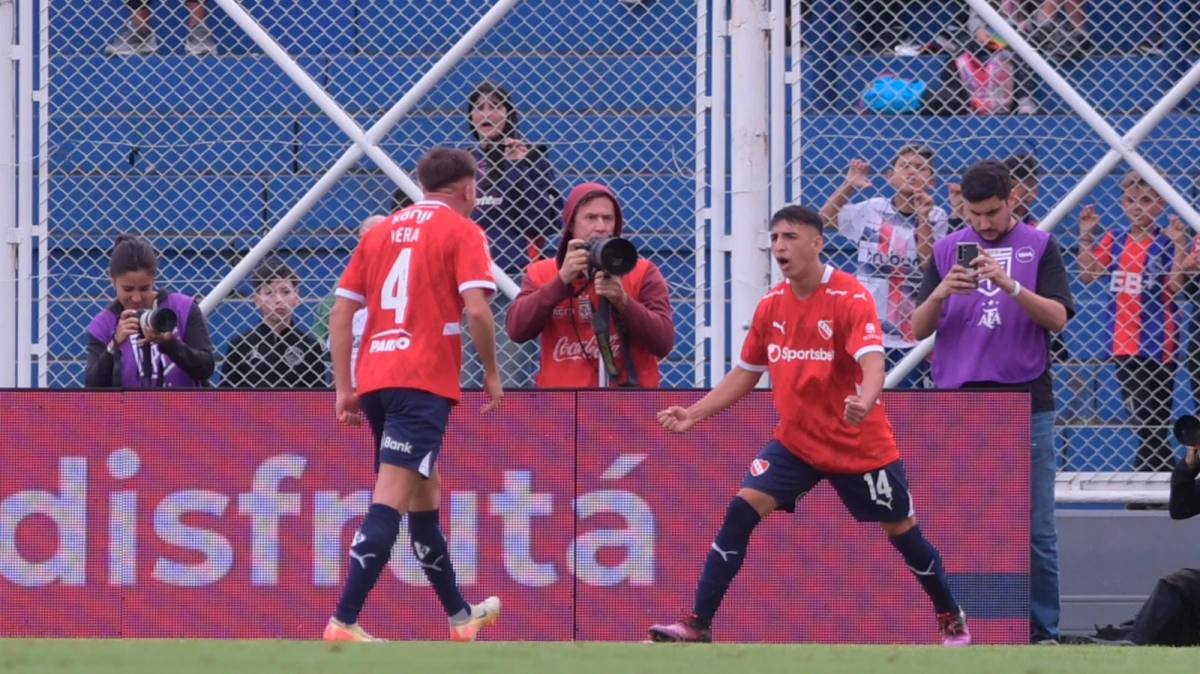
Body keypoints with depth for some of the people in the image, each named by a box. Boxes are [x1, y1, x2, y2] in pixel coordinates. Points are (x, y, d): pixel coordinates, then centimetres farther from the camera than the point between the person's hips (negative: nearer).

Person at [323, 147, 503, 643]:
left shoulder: (381, 231, 17)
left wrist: (344, 388, 13)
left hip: (374, 379, 7)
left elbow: (341, 312, 12)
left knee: (425, 496, 19)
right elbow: (476, 309, -13)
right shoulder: (462, 231, 0)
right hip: (424, 380, -7)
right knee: (389, 502, -12)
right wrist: (492, 374, 0)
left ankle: (461, 617, 31)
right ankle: (343, 623, -22)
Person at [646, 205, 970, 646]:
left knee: (902, 531, 7)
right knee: (741, 510, -12)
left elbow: (872, 362, -31)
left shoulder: (850, 297, -17)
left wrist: (864, 401, -53)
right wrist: (693, 414, 5)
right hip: (796, 441, 4)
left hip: (860, 443, -4)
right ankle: (698, 625, -12)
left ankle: (952, 620, 29)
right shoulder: (771, 306, 1)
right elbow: (745, 374, 13)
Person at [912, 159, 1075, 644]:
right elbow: (919, 329, 7)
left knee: (1036, 530, -1)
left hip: (1027, 407, -2)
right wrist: (940, 293, -14)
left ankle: (1042, 631, 3)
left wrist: (1009, 285, -20)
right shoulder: (946, 250, 10)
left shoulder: (1039, 247, 4)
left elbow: (1058, 317, -6)